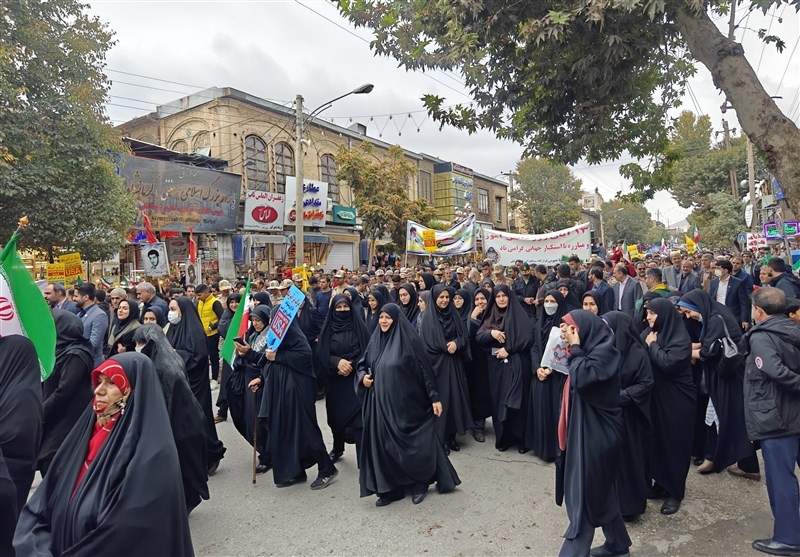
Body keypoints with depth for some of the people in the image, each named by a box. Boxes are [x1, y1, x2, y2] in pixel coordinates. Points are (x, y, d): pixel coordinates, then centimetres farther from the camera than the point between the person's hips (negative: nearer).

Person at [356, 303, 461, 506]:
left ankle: (420, 484, 24)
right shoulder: (375, 340, 6)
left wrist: (434, 397, -11)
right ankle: (390, 488, 20)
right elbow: (362, 365, 15)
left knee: (413, 443, 4)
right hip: (381, 403, 5)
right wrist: (363, 377, -7)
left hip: (406, 402, -5)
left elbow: (424, 369, -9)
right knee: (384, 444, 7)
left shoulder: (408, 339, -9)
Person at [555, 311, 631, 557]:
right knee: (600, 492, 21)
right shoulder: (590, 348, 9)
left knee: (583, 498, -3)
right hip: (586, 432, 9)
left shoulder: (604, 350, -17)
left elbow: (581, 378, -30)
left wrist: (575, 348, -21)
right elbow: (577, 379, 11)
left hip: (596, 435, -9)